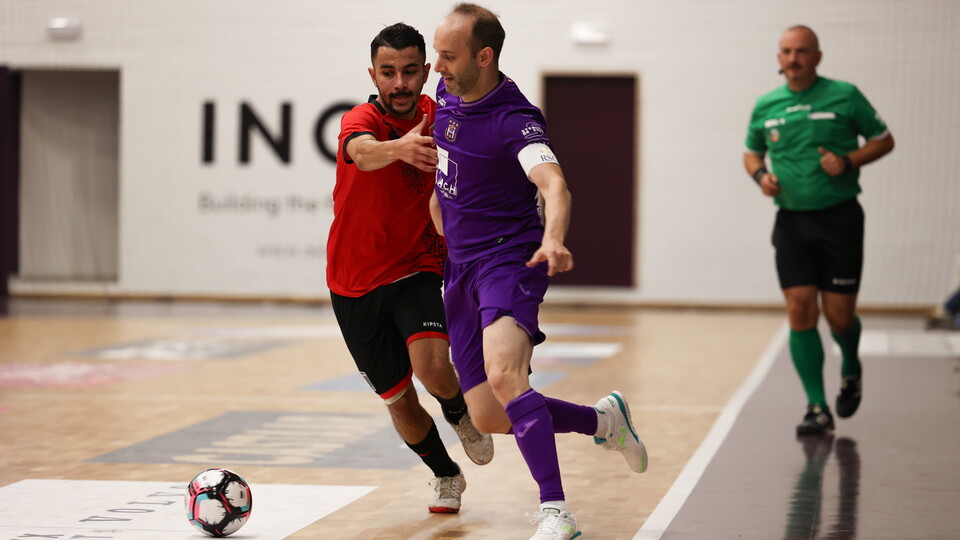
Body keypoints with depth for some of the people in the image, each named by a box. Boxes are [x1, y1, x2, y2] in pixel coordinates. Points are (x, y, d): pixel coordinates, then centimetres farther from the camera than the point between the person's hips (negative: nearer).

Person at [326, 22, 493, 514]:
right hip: (355, 284, -1)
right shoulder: (361, 119, -18)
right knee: (398, 401, 7)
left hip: (416, 269, 1)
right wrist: (400, 148, -66)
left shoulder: (437, 117, -4)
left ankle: (461, 413, 9)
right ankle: (446, 477, 35)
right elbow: (363, 153, -45)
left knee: (432, 367, -26)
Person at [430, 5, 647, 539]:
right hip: (461, 269, 8)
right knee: (490, 417, 5)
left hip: (510, 259, -8)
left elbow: (555, 184, -37)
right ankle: (604, 420, 28)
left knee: (503, 375, -33)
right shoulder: (446, 94, 6)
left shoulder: (515, 121, -18)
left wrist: (554, 239, -55)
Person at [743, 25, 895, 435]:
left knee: (839, 316, -1)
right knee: (800, 313, -6)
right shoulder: (765, 106, 7)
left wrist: (849, 161, -13)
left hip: (839, 217, -2)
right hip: (791, 220, 2)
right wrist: (760, 175, -1)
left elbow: (883, 140, 5)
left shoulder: (844, 96, -2)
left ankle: (851, 368, 34)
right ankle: (817, 408, 1)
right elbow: (751, 153, 21)